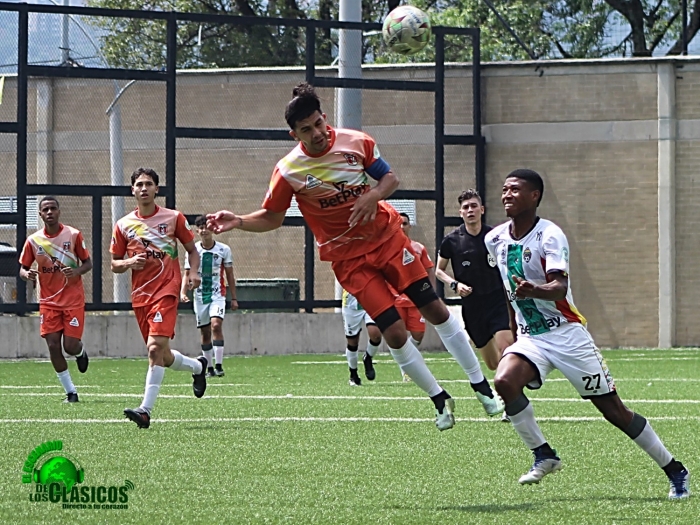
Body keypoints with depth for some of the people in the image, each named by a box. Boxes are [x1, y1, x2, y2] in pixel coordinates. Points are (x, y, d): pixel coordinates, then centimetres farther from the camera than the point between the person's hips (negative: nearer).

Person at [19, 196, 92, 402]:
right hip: (49, 302, 2)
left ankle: (80, 353, 32)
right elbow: (23, 268, 5)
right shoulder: (33, 240, -2)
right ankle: (70, 392, 5)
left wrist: (77, 271, -21)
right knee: (53, 346, -6)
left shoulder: (73, 235, -5)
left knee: (71, 346, -8)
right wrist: (27, 274, -20)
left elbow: (88, 263, 1)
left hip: (73, 299, -2)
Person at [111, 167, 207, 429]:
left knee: (155, 348, -22)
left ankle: (146, 410, -25)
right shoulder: (123, 225, 9)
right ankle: (197, 365, 42)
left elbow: (192, 250, 13)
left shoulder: (174, 218, 3)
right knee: (163, 357, 10)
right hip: (140, 296, 4)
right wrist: (129, 263, -9)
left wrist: (193, 272, -7)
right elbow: (114, 264, 14)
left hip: (166, 291, -4)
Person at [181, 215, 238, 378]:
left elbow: (229, 275, 6)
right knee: (205, 333, 6)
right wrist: (183, 292, -15)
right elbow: (187, 274, 2)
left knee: (216, 325, -22)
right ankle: (209, 368, 16)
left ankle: (219, 365, -20)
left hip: (218, 295, -2)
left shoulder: (224, 249, -1)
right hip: (200, 296, 2)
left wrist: (234, 298, 6)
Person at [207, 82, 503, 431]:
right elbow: (272, 218, -2)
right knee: (394, 332, -10)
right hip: (349, 258, -2)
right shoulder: (288, 171, -14)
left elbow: (390, 177, 3)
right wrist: (236, 222, -19)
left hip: (386, 236, 2)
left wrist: (373, 196, -18)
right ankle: (440, 402, 8)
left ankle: (482, 387, 18)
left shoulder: (357, 142, -9)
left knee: (435, 310, 4)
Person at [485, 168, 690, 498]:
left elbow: (559, 287, -31)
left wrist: (534, 290, -52)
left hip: (567, 335, -5)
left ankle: (674, 471, 12)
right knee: (504, 381, -26)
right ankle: (543, 455, -10)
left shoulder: (550, 235, -16)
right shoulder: (495, 239, 3)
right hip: (530, 338, 5)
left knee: (613, 410, -2)